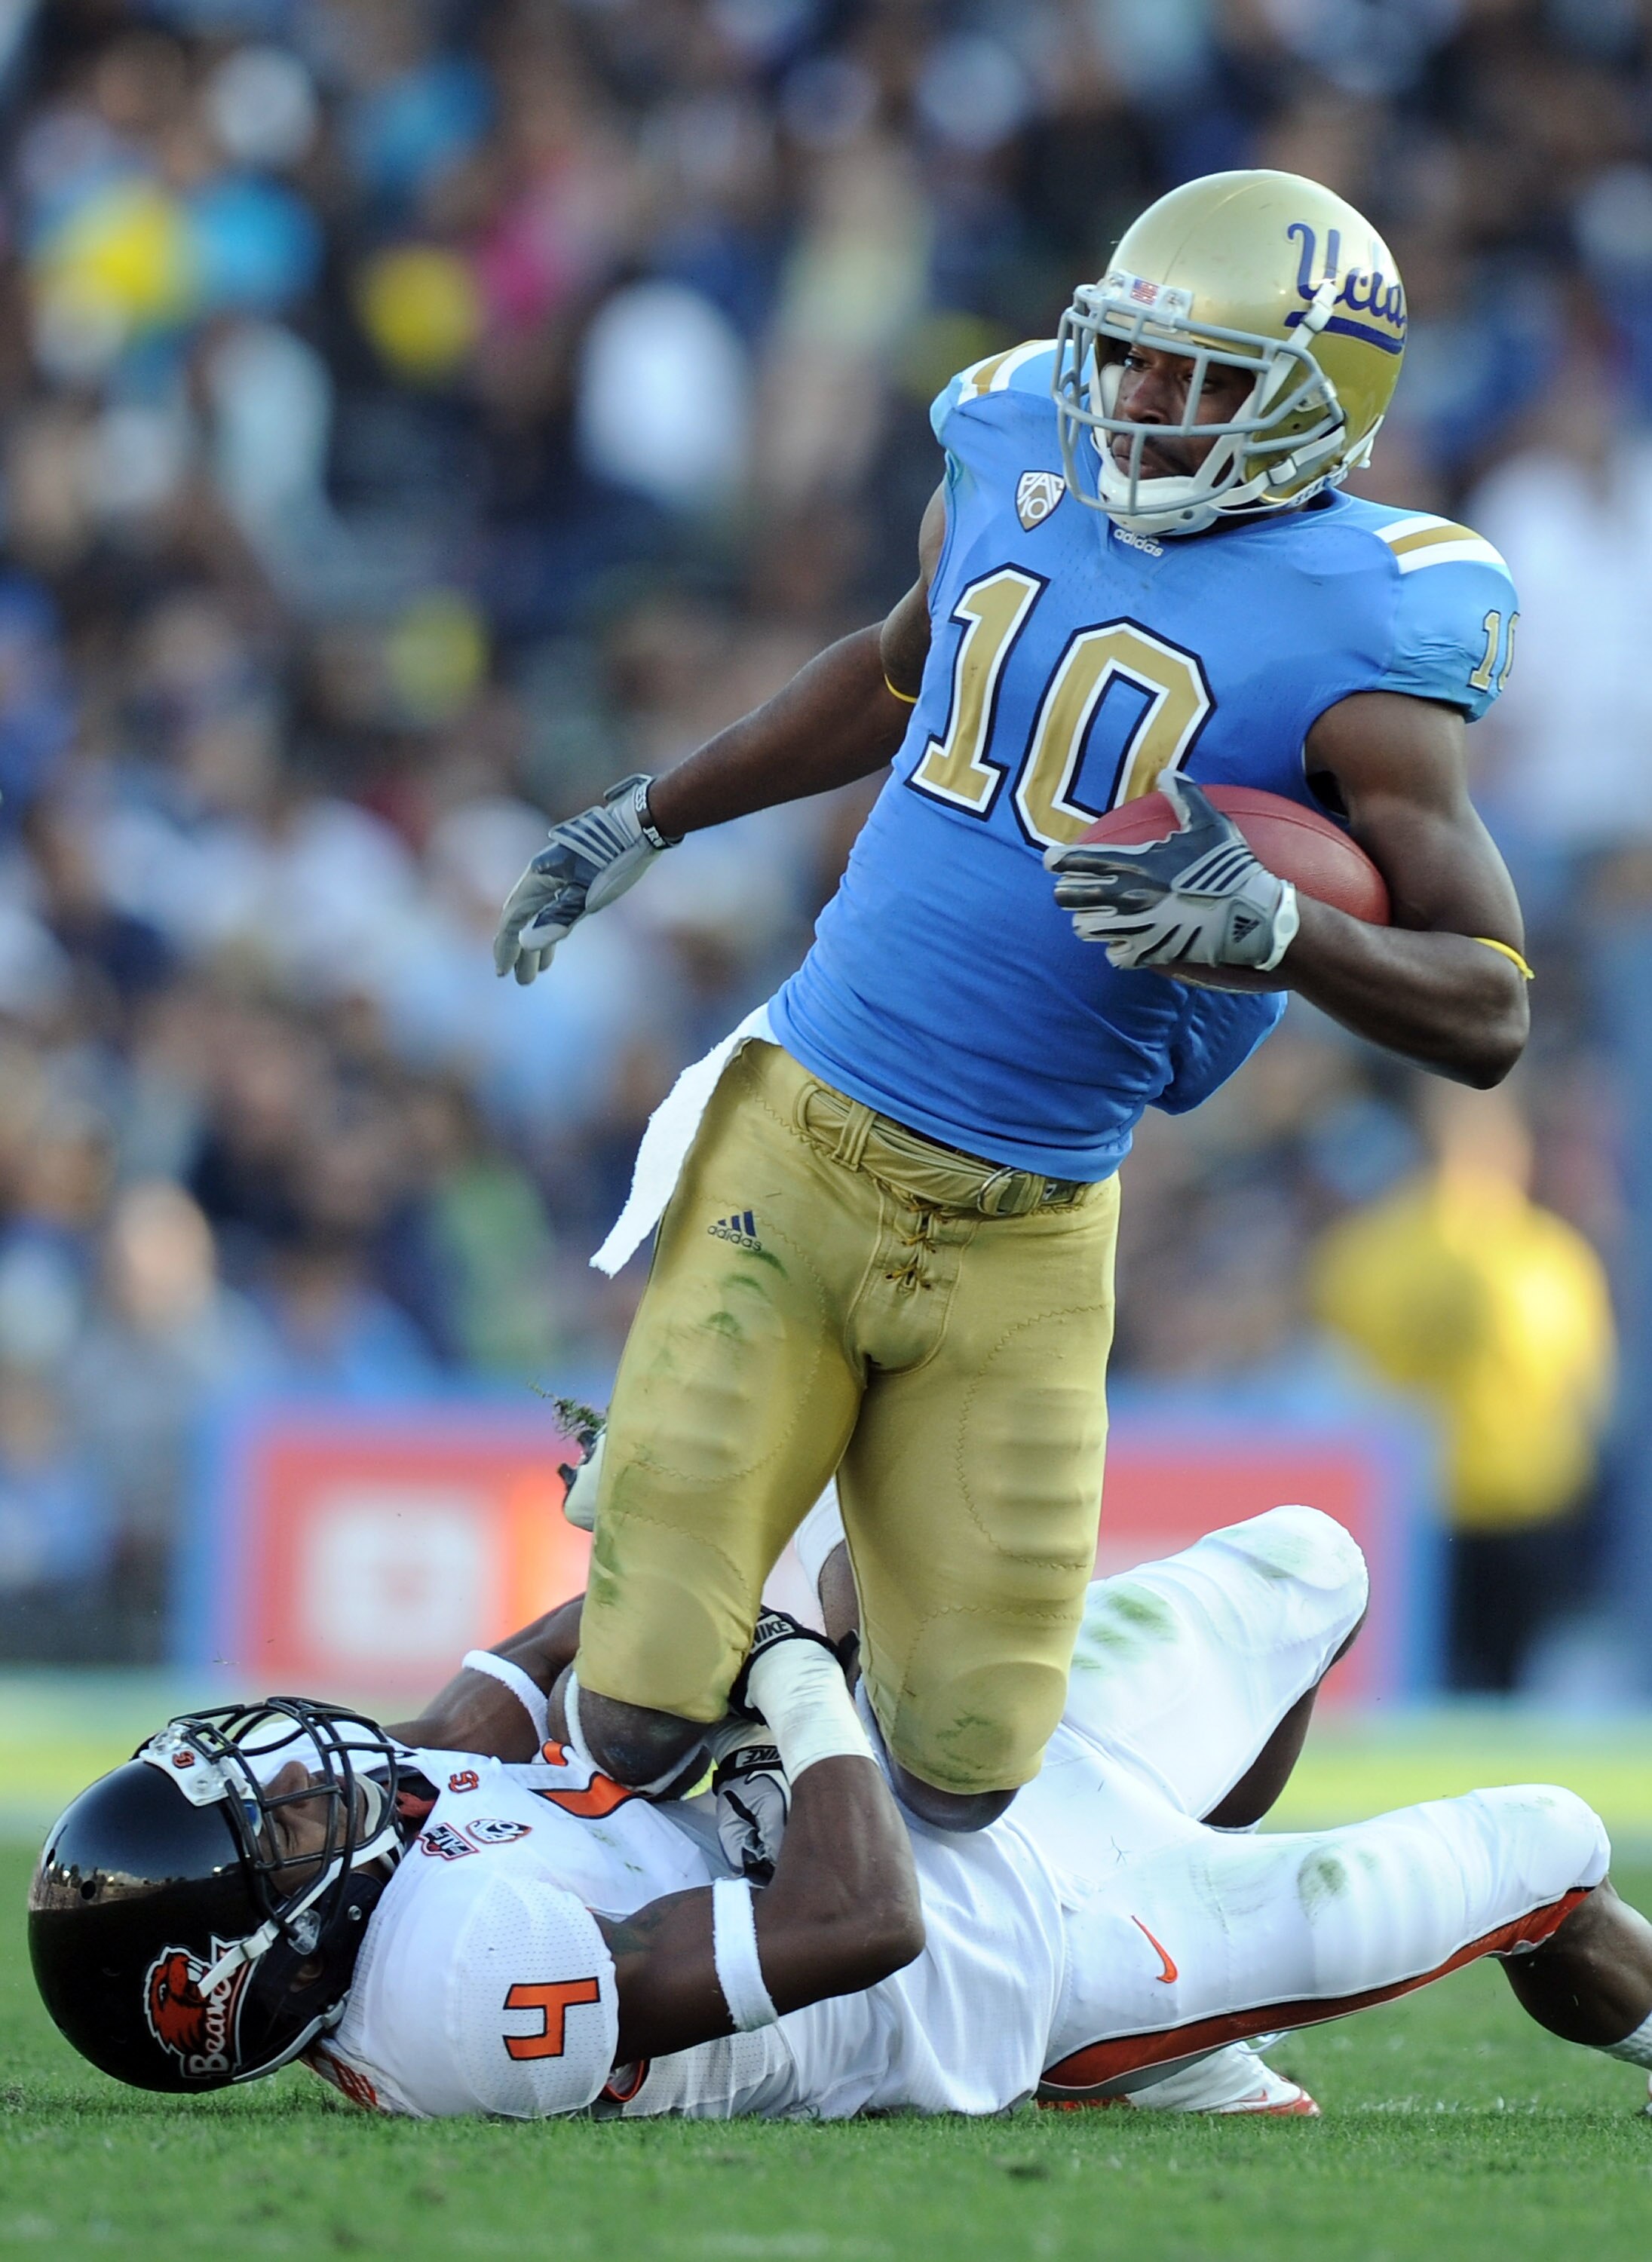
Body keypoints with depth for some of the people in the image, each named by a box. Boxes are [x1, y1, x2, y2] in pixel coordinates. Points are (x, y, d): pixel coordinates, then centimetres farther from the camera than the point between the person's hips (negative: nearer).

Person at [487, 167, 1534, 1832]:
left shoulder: (1351, 635, -12)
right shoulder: (1016, 464, 2)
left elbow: (1490, 1017, -14)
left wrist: (1281, 930, -32)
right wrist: (644, 819, 29)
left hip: (1020, 1244, -2)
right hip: (794, 1149, 2)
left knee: (960, 1774, 1)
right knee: (636, 1726, -6)